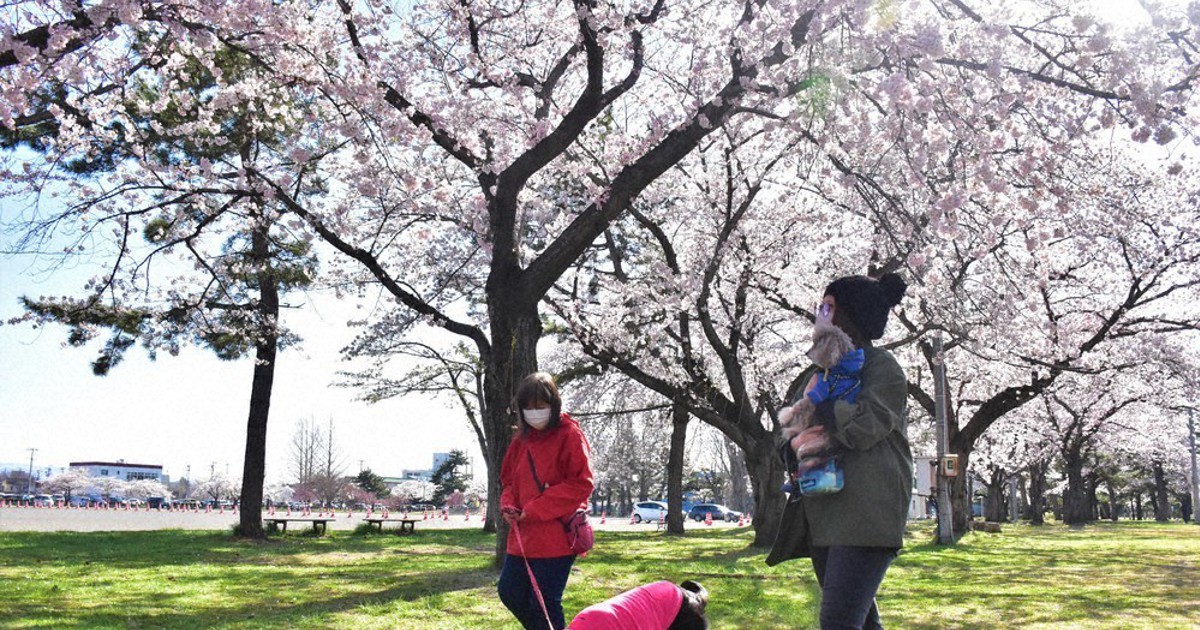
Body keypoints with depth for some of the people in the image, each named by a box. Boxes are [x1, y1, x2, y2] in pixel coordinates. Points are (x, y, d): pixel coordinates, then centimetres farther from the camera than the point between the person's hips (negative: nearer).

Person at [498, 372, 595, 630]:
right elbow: (508, 478, 20)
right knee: (509, 592, 13)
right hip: (523, 535, 8)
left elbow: (581, 484, -15)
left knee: (544, 604, -4)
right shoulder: (522, 438, 11)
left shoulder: (570, 435, -10)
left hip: (556, 536, -8)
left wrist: (536, 509, -17)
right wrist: (508, 505, -2)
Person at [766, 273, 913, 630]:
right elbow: (784, 436, 16)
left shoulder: (881, 366, -1)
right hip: (823, 513, 8)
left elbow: (864, 426, -17)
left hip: (865, 512, -8)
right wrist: (795, 444, -7)